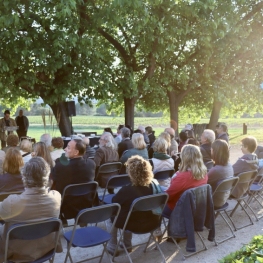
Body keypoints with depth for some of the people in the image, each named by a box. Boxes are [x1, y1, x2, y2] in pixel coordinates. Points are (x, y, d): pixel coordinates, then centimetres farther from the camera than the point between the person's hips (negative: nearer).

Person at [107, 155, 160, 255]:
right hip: (152, 223, 5)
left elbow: (114, 201, -6)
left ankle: (113, 246, 30)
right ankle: (127, 245, 39)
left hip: (134, 225, -5)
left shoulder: (126, 190, -26)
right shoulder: (154, 185, -12)